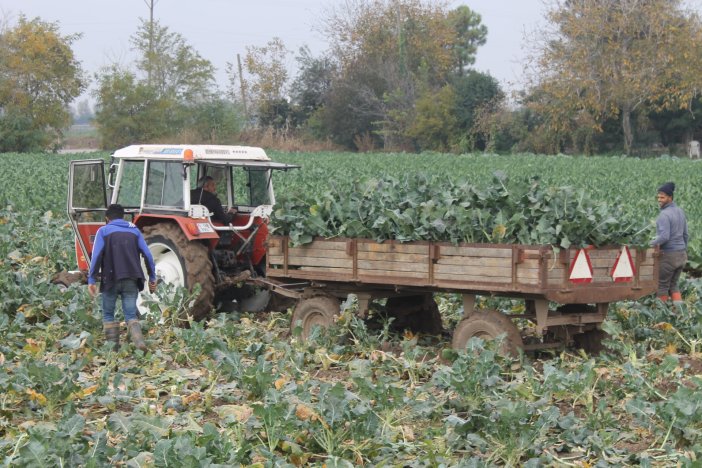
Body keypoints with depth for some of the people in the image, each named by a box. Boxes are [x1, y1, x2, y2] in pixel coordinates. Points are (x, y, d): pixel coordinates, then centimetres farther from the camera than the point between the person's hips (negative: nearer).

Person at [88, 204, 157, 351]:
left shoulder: (103, 231, 4)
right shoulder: (134, 230, 12)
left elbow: (96, 256, -7)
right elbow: (147, 255, 6)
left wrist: (91, 280, -8)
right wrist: (152, 278, 12)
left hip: (111, 279, -2)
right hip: (131, 280, 2)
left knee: (108, 314, 14)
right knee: (131, 315, 3)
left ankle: (113, 346, 6)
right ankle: (138, 340, -24)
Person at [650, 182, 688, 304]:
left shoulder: (664, 214, -18)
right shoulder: (680, 211, 9)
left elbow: (664, 237, -26)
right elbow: (685, 234, 15)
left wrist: (651, 244, -13)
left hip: (668, 255, -8)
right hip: (681, 254, 8)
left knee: (662, 285, 4)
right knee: (673, 284, 16)